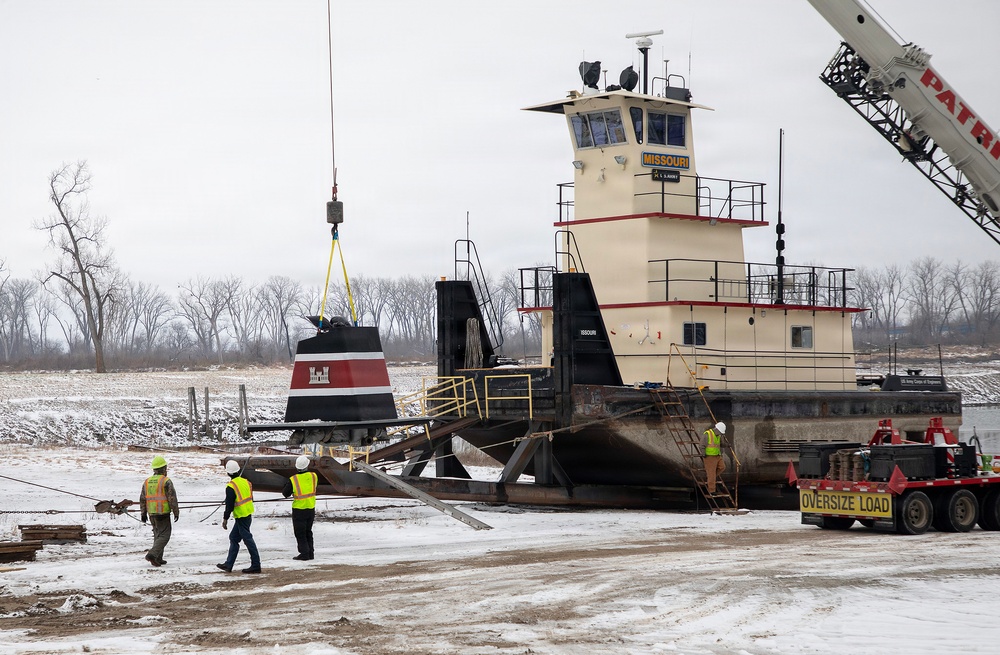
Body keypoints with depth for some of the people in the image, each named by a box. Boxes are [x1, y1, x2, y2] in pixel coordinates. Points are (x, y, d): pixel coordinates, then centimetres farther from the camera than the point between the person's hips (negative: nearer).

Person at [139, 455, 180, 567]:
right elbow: (172, 498, -11)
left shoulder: (147, 481, 8)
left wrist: (143, 513, 19)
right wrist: (176, 512, -1)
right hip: (163, 513, -6)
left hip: (151, 514, 7)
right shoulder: (166, 481, -11)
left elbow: (142, 499, 12)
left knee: (158, 535, 18)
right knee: (164, 535, -3)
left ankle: (158, 558, 17)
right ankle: (152, 554, -20)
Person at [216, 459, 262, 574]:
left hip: (241, 517, -9)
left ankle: (256, 565, -3)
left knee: (247, 539, -5)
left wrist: (225, 519, -10)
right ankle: (228, 564, 21)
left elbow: (229, 504, -17)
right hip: (248, 515, 9)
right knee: (233, 538, 16)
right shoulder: (246, 482, 8)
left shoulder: (231, 486, -17)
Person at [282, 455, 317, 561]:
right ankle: (310, 552, 18)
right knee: (308, 531, 17)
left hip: (299, 509, -5)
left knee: (300, 533, 3)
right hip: (311, 508, 5)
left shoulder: (293, 480, -17)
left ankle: (304, 553, -2)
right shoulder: (313, 476, -6)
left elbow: (285, 493, -6)